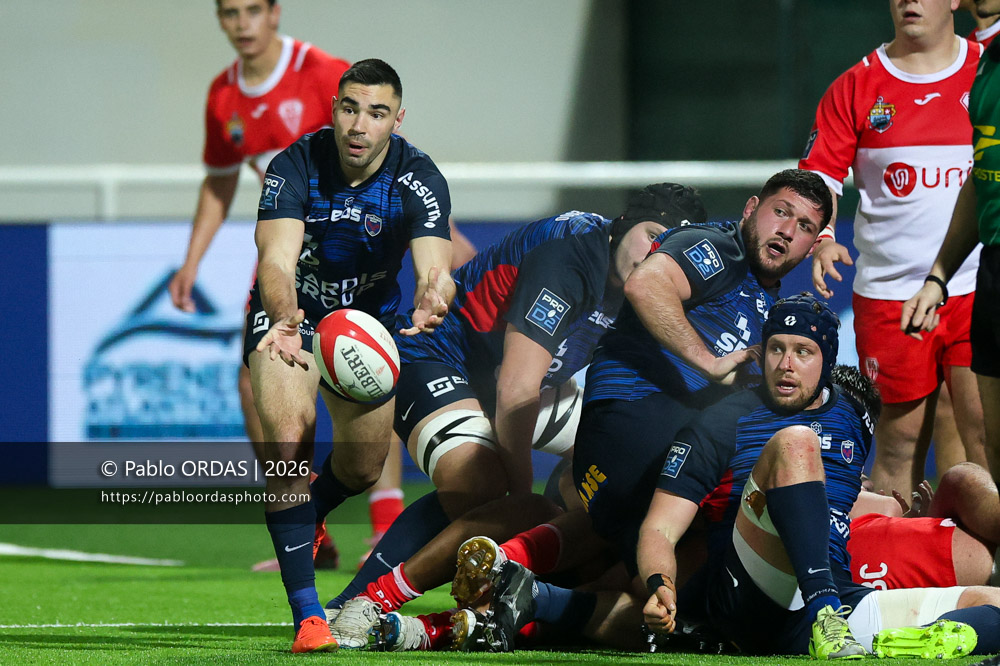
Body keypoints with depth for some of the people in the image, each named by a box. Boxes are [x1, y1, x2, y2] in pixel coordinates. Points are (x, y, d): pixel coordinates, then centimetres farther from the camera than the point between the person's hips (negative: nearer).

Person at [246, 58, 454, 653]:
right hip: (291, 316, -3)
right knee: (291, 443, -25)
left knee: (363, 469, 7)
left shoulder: (419, 180, -23)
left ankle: (305, 515, 46)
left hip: (370, 320, 3)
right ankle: (307, 616, -25)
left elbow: (435, 269, -37)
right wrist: (284, 318, -61)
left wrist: (432, 304, -62)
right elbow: (277, 259, -39)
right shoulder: (296, 167, -27)